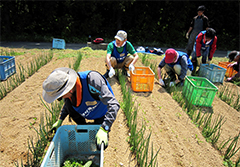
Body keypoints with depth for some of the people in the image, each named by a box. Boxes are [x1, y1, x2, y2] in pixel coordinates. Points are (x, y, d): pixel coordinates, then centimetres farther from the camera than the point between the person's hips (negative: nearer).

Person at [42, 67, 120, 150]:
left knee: (100, 145, -8)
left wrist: (103, 130, -47)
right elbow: (67, 103, 6)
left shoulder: (92, 79, -40)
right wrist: (59, 121, 6)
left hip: (102, 113, -5)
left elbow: (114, 105, -42)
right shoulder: (66, 85, -19)